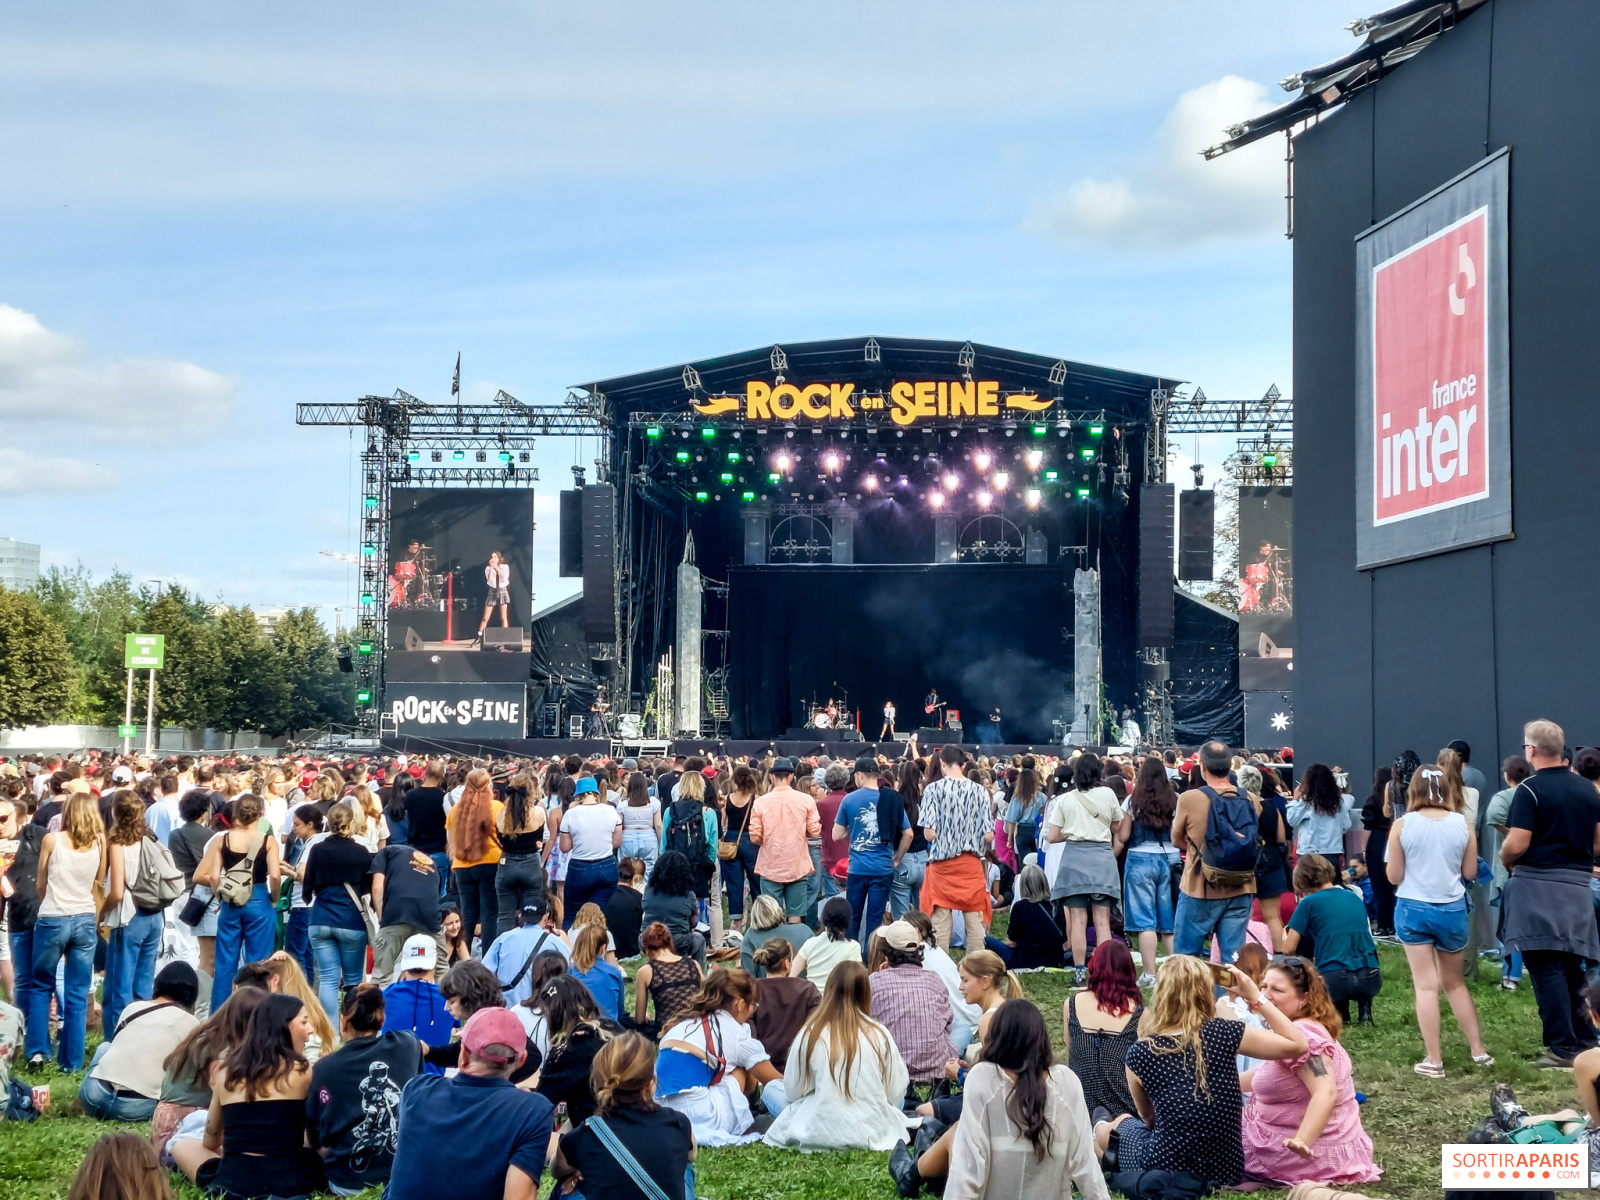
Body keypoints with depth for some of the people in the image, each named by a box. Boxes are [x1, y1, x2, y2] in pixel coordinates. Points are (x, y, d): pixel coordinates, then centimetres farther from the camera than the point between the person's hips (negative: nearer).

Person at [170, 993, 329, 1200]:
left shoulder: (226, 1071, 9)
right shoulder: (301, 1071, -2)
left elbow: (210, 1140, 23)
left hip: (233, 1182, 3)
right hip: (289, 1180, -3)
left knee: (183, 1146, 29)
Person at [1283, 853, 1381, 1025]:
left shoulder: (1309, 903, 1)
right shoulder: (1355, 897, 15)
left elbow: (1289, 949, 2)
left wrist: (1286, 938, 25)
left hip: (1335, 981, -5)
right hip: (1372, 982, 5)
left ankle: (1338, 1009, 2)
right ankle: (1364, 1007, 14)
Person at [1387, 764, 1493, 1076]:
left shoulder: (1402, 825, -9)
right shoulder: (1462, 823, -4)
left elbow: (1393, 877, -5)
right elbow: (1470, 871, 3)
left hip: (1413, 909, -2)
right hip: (1452, 909, 2)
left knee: (1426, 985, 2)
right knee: (1454, 982, 20)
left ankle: (1433, 1061, 3)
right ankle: (1478, 1050, 22)